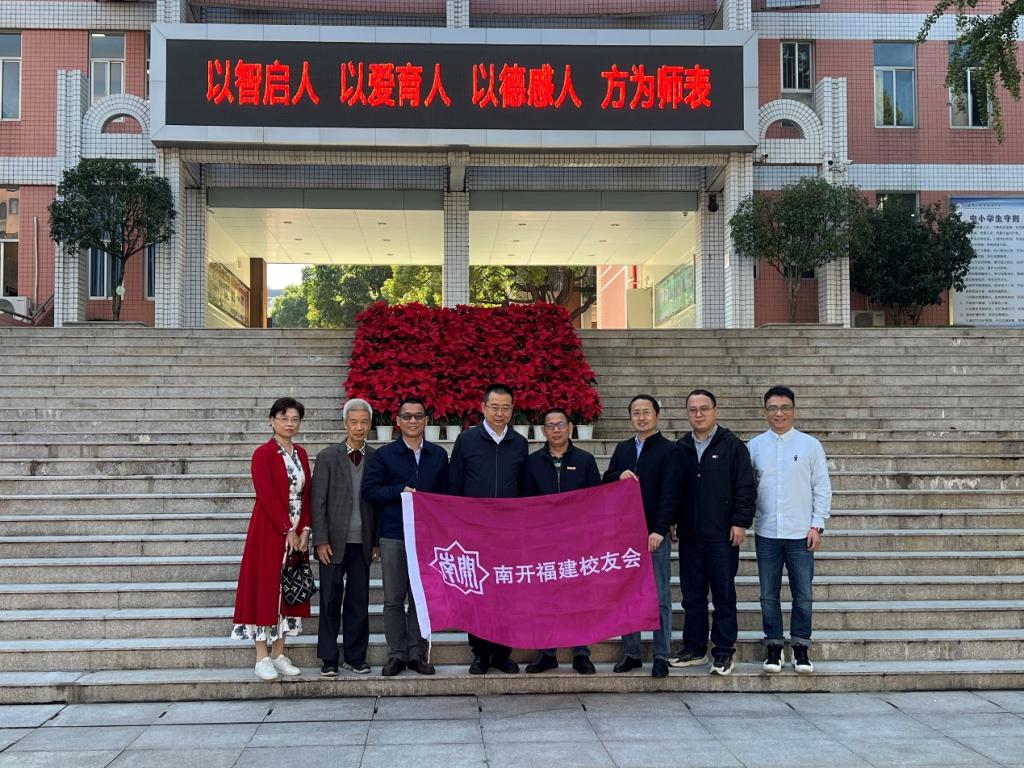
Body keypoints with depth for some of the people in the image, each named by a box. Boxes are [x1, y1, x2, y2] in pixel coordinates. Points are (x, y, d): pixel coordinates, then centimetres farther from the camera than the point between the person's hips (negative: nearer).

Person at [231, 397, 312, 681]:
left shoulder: (301, 453, 10)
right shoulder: (263, 454, -9)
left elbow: (306, 494, 9)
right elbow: (267, 496, -15)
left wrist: (305, 530, -3)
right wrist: (288, 530, -16)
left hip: (296, 533, 6)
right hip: (270, 532, -6)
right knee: (265, 587, -2)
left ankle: (279, 654, 17)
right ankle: (262, 658, 3)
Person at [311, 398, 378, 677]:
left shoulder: (376, 458, 5)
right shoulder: (328, 456, -1)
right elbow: (318, 502, -3)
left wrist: (377, 541, 3)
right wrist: (321, 541, -8)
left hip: (362, 542, 2)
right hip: (334, 541, -2)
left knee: (359, 601, 6)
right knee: (331, 601, 3)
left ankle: (356, 656, 16)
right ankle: (329, 659, 12)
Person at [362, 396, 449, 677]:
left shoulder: (439, 455, 10)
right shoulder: (384, 455, 3)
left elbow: (446, 493, 11)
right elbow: (369, 490, -3)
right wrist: (400, 492, -14)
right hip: (393, 536, -1)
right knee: (394, 599, 3)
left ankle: (417, 653, 15)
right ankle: (397, 654, 11)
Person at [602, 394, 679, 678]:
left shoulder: (668, 450, -3)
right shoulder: (622, 449, 14)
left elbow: (669, 494, -10)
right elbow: (605, 482, 16)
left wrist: (659, 530, -17)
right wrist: (619, 476, -7)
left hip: (655, 535, -5)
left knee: (660, 598, 0)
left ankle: (661, 657, 5)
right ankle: (631, 653, 16)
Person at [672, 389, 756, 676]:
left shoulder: (732, 446, -1)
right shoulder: (681, 449, 11)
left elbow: (745, 487, -4)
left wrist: (740, 522, -10)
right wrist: (672, 522, 10)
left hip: (722, 536, -4)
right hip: (689, 536, 4)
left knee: (724, 596, 2)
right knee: (692, 596, 9)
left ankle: (724, 652, 9)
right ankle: (694, 649, 19)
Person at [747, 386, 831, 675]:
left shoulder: (810, 445, 2)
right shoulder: (754, 446, 5)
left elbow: (822, 488, 3)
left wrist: (817, 525, -3)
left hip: (801, 534, -1)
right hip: (766, 533, 1)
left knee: (803, 595, 2)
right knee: (769, 595, 7)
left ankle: (801, 647, 14)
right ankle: (773, 646, 17)